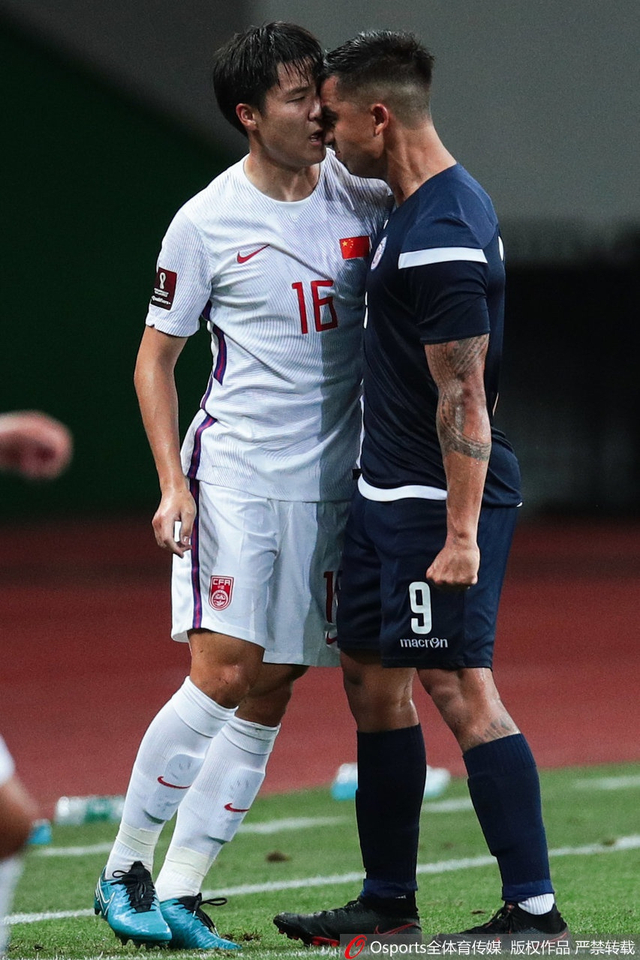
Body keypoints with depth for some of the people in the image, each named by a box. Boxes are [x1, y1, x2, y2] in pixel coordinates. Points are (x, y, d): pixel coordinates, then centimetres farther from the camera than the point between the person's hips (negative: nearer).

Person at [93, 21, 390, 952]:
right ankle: (124, 868, 1)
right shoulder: (207, 222, -5)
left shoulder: (365, 195, 5)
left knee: (270, 693, 1)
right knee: (224, 675, -13)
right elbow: (155, 357, 2)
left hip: (329, 481, 4)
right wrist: (173, 483, -8)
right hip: (236, 476, -4)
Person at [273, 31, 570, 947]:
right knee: (372, 680, 14)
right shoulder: (427, 203, 12)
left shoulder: (441, 239, -21)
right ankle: (389, 902, 22)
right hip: (387, 493, 11)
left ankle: (535, 909, -9)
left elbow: (464, 400, -23)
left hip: (438, 501, -11)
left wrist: (461, 533, -24)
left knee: (459, 686, -11)